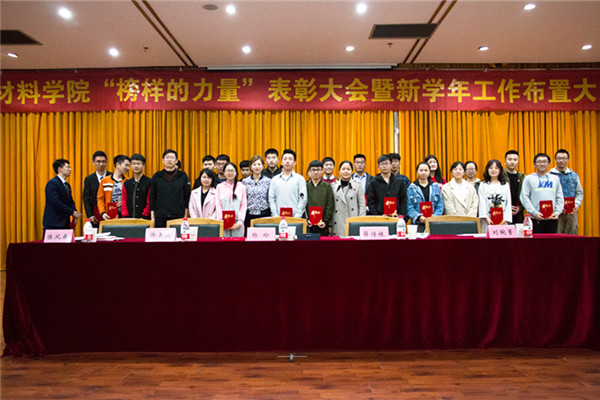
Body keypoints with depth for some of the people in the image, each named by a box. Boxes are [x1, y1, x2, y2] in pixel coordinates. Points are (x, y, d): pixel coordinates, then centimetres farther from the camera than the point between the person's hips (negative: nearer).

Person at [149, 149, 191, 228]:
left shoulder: (183, 176, 4)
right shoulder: (156, 176, 7)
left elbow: (187, 197, 5)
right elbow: (152, 197, 8)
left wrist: (185, 215, 0)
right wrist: (152, 217, 2)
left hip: (178, 216, -1)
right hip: (160, 217, 1)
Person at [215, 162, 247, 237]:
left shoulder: (241, 187, 9)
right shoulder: (219, 186, 11)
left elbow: (244, 205, 4)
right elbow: (218, 205, 6)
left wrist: (240, 221, -7)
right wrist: (220, 220, -6)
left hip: (237, 223, 0)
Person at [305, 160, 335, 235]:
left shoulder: (327, 186, 7)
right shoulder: (305, 186, 9)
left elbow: (330, 206, 2)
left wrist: (326, 221, -8)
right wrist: (305, 220, -6)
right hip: (308, 225, 1)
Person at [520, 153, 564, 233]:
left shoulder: (555, 178, 15)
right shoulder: (529, 178, 4)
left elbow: (560, 198, 13)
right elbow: (524, 197, -4)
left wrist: (557, 212, -2)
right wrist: (534, 213, -14)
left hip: (552, 219, 3)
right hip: (536, 220, -3)